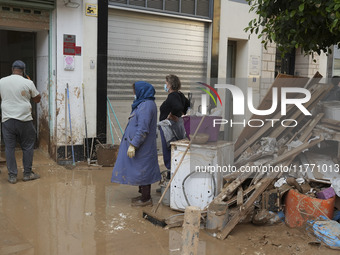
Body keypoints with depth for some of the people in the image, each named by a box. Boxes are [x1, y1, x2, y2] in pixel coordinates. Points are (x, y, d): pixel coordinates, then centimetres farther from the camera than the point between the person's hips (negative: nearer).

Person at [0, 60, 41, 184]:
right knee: (27, 147, 10)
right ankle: (27, 173, 16)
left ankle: (12, 176, 12)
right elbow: (37, 99, 6)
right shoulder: (28, 83, -6)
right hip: (24, 120, -2)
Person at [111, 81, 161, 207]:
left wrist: (133, 145, -24)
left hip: (142, 146, -10)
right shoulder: (143, 103, 14)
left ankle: (146, 199, 7)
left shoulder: (146, 105, -19)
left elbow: (143, 129, -25)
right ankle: (144, 195, 26)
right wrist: (133, 143, 22)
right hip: (139, 144, 10)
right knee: (142, 170, 16)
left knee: (142, 170, -2)